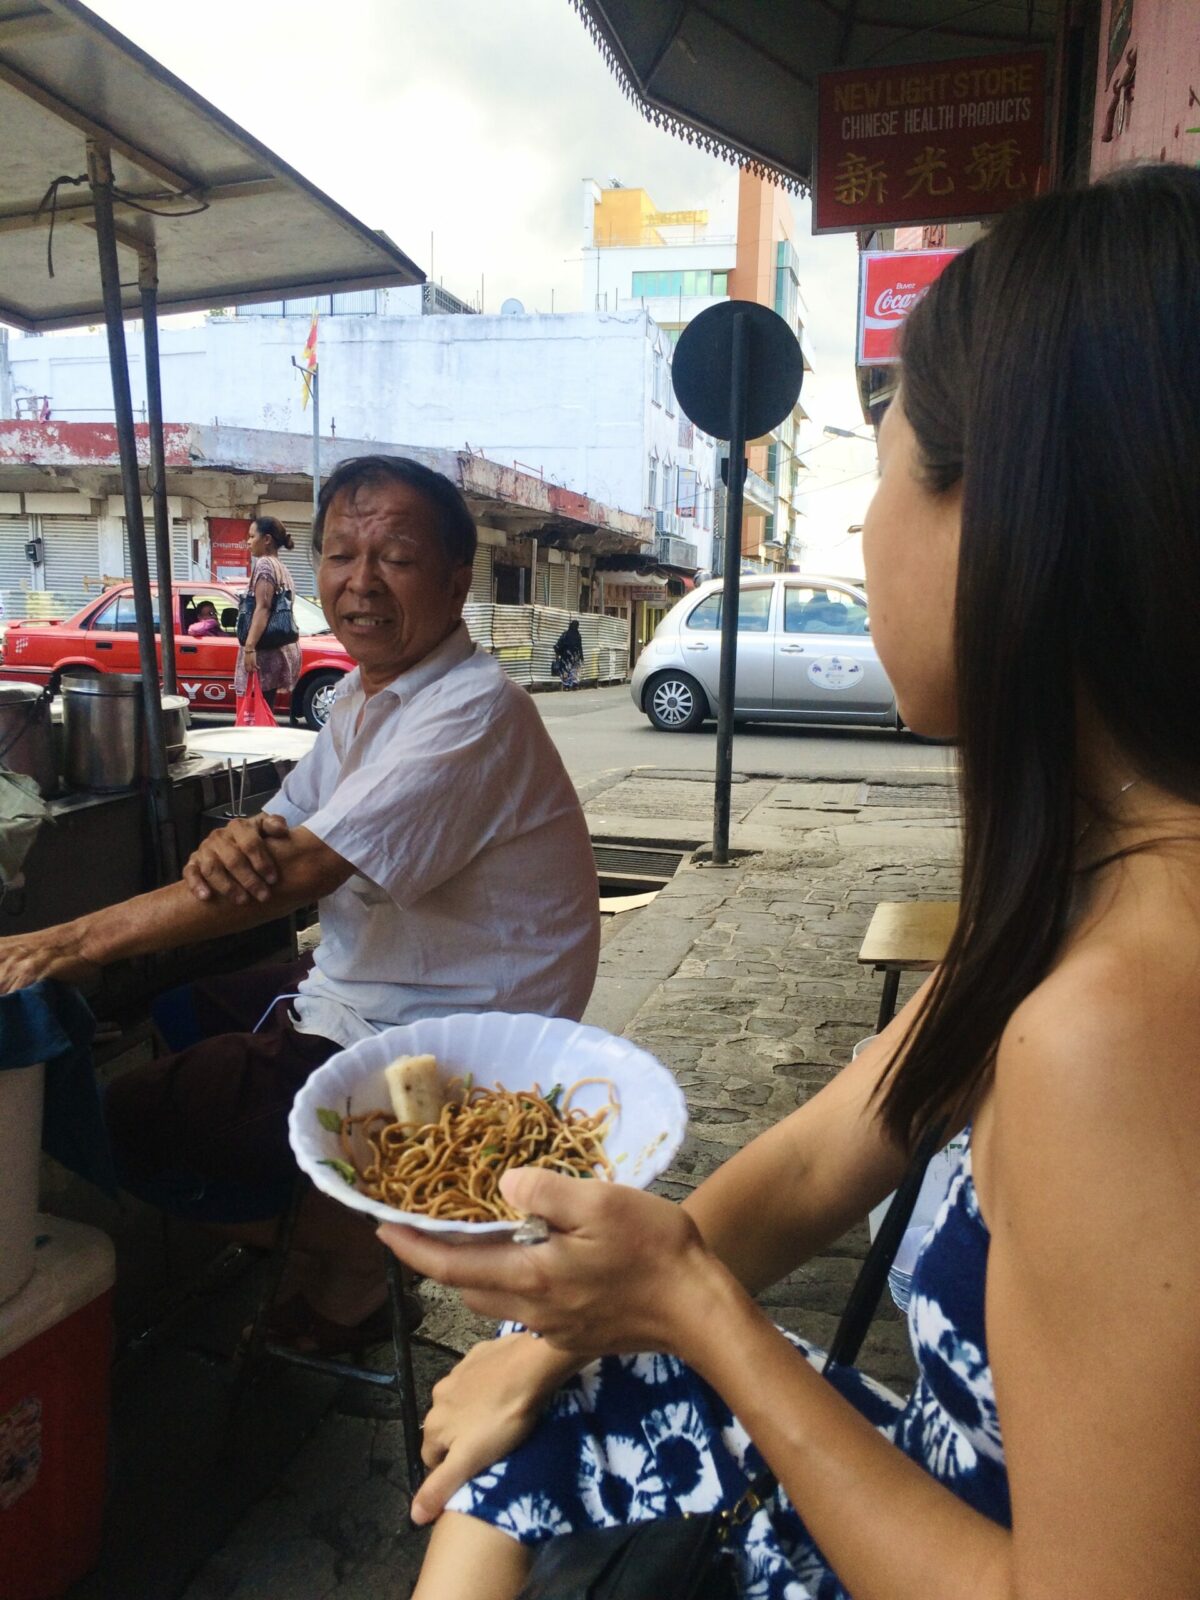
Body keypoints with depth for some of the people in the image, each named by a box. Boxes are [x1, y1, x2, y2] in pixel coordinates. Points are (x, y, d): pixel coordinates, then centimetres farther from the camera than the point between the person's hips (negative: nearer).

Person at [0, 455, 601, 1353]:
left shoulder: (473, 714, -24)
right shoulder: (367, 690, 6)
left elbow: (303, 872, -29)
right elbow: (282, 835, 6)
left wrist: (75, 942, -24)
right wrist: (231, 846, -20)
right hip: (355, 992, 9)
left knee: (137, 1125, -8)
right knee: (161, 1018, 19)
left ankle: (346, 1253, 12)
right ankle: (330, 1213, 23)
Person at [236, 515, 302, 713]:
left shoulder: (264, 564, -7)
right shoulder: (282, 569, 19)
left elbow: (263, 607, -18)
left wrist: (249, 647, -24)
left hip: (264, 650, -9)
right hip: (280, 648, 10)